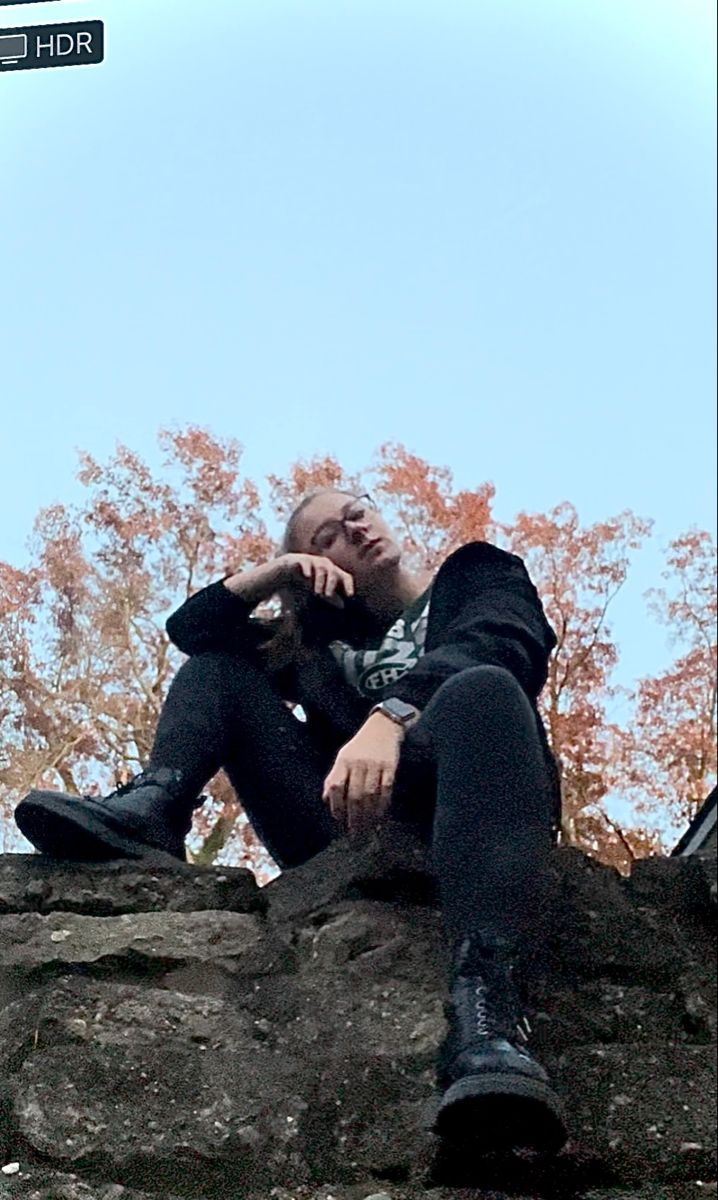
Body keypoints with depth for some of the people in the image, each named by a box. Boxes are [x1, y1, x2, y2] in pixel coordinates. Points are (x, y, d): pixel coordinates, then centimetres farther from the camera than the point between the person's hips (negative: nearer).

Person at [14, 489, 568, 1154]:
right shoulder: (325, 633, 30)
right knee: (219, 661, 11)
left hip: (453, 806, -4)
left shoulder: (481, 574, 18)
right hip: (348, 817, 5)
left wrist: (389, 719, -26)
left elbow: (493, 646, -7)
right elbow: (191, 628, 25)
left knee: (481, 690, -37)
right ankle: (151, 811, -23)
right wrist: (271, 574, 8)